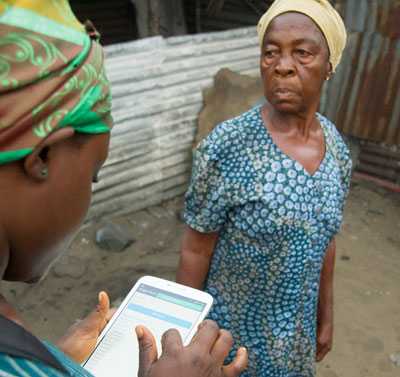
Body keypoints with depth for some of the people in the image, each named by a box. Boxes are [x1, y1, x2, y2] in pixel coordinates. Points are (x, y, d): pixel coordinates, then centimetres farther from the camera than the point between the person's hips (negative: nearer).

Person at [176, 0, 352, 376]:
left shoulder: (336, 148, -6)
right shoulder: (225, 147, -23)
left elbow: (324, 242, 4)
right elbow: (195, 250, -15)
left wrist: (326, 316, 12)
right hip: (232, 328, -4)